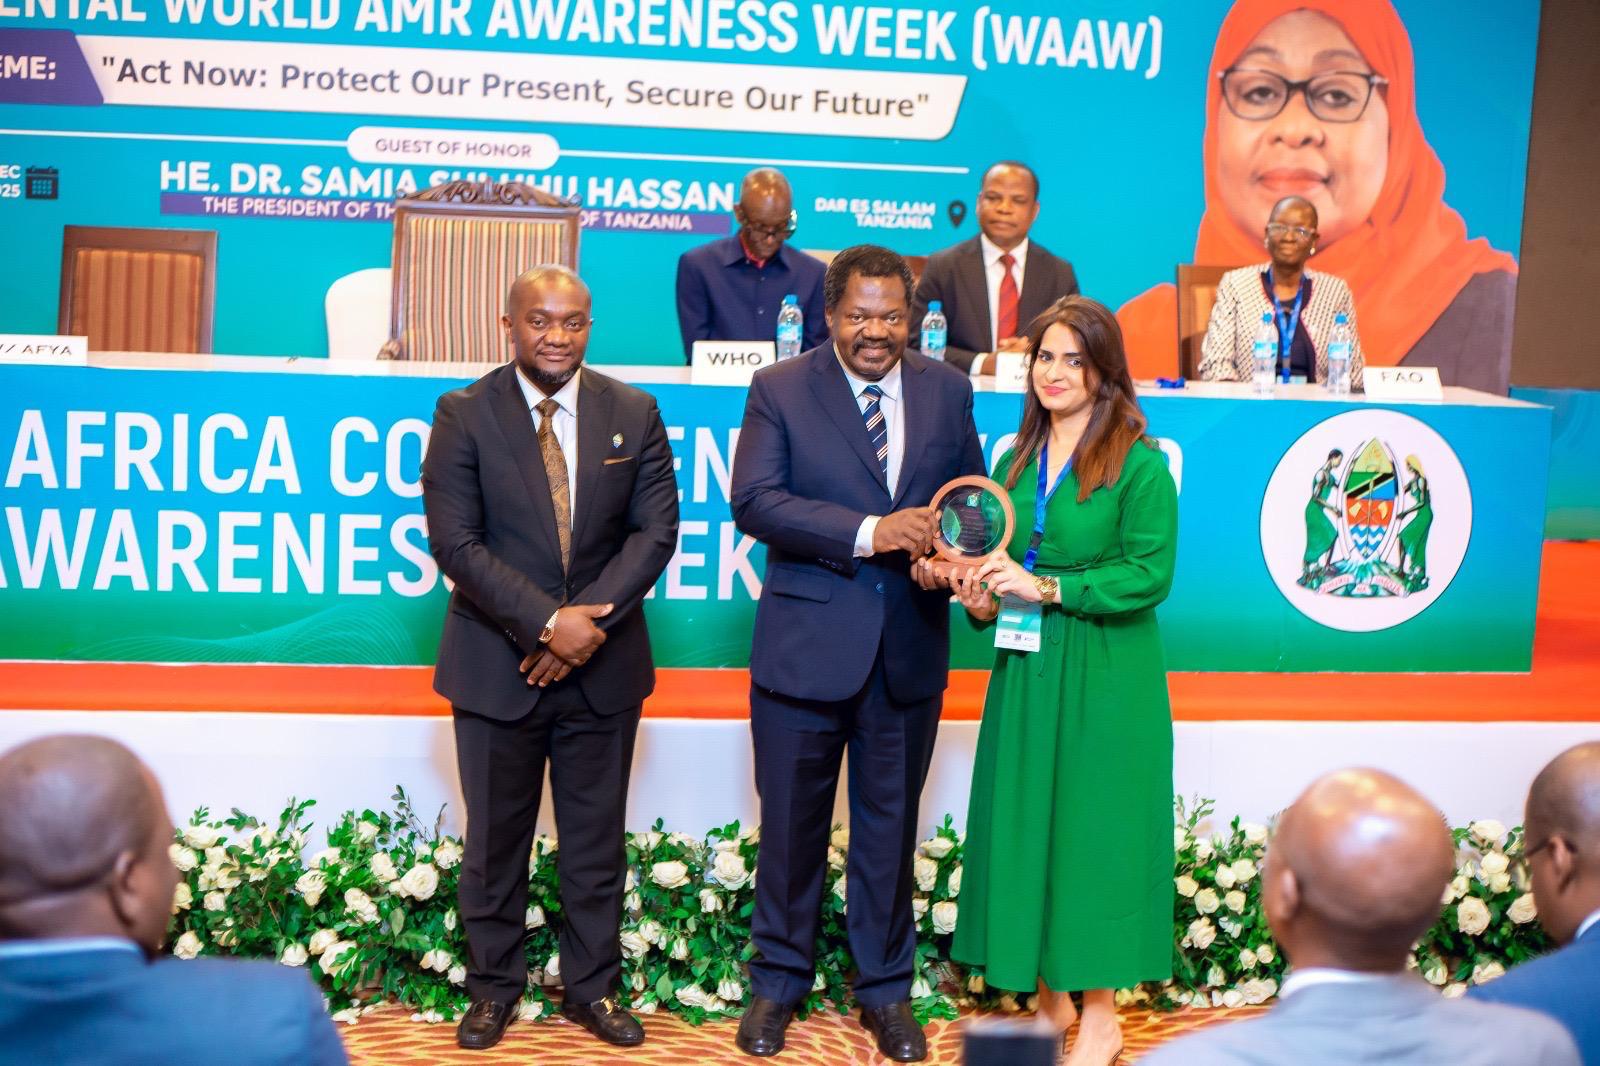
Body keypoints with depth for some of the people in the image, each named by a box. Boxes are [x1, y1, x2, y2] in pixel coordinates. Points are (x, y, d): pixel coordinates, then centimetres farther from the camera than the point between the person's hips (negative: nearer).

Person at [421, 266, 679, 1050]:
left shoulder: (634, 414, 2)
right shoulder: (464, 416, -5)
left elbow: (655, 531, -3)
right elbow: (456, 544, -12)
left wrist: (589, 621, -15)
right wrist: (547, 622, -19)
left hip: (604, 665, 2)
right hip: (497, 665, -2)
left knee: (597, 839, 11)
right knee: (495, 839, 11)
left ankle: (591, 988, 27)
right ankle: (493, 989, 28)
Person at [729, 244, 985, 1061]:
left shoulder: (946, 391, 6)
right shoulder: (779, 389, -4)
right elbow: (753, 500, -15)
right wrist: (867, 532, -24)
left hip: (909, 649, 3)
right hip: (806, 644, -2)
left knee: (890, 826, 15)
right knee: (791, 825, 11)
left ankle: (885, 988, 31)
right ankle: (778, 983, 30)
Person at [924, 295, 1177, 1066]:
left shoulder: (1139, 464, -7)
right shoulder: (1015, 461, 11)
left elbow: (1148, 573, -14)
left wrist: (1046, 588, -19)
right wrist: (981, 598, -4)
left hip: (1104, 677, -6)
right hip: (1023, 671, 6)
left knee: (1093, 825, 1)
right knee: (1024, 828, 8)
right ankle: (1049, 1002, 23)